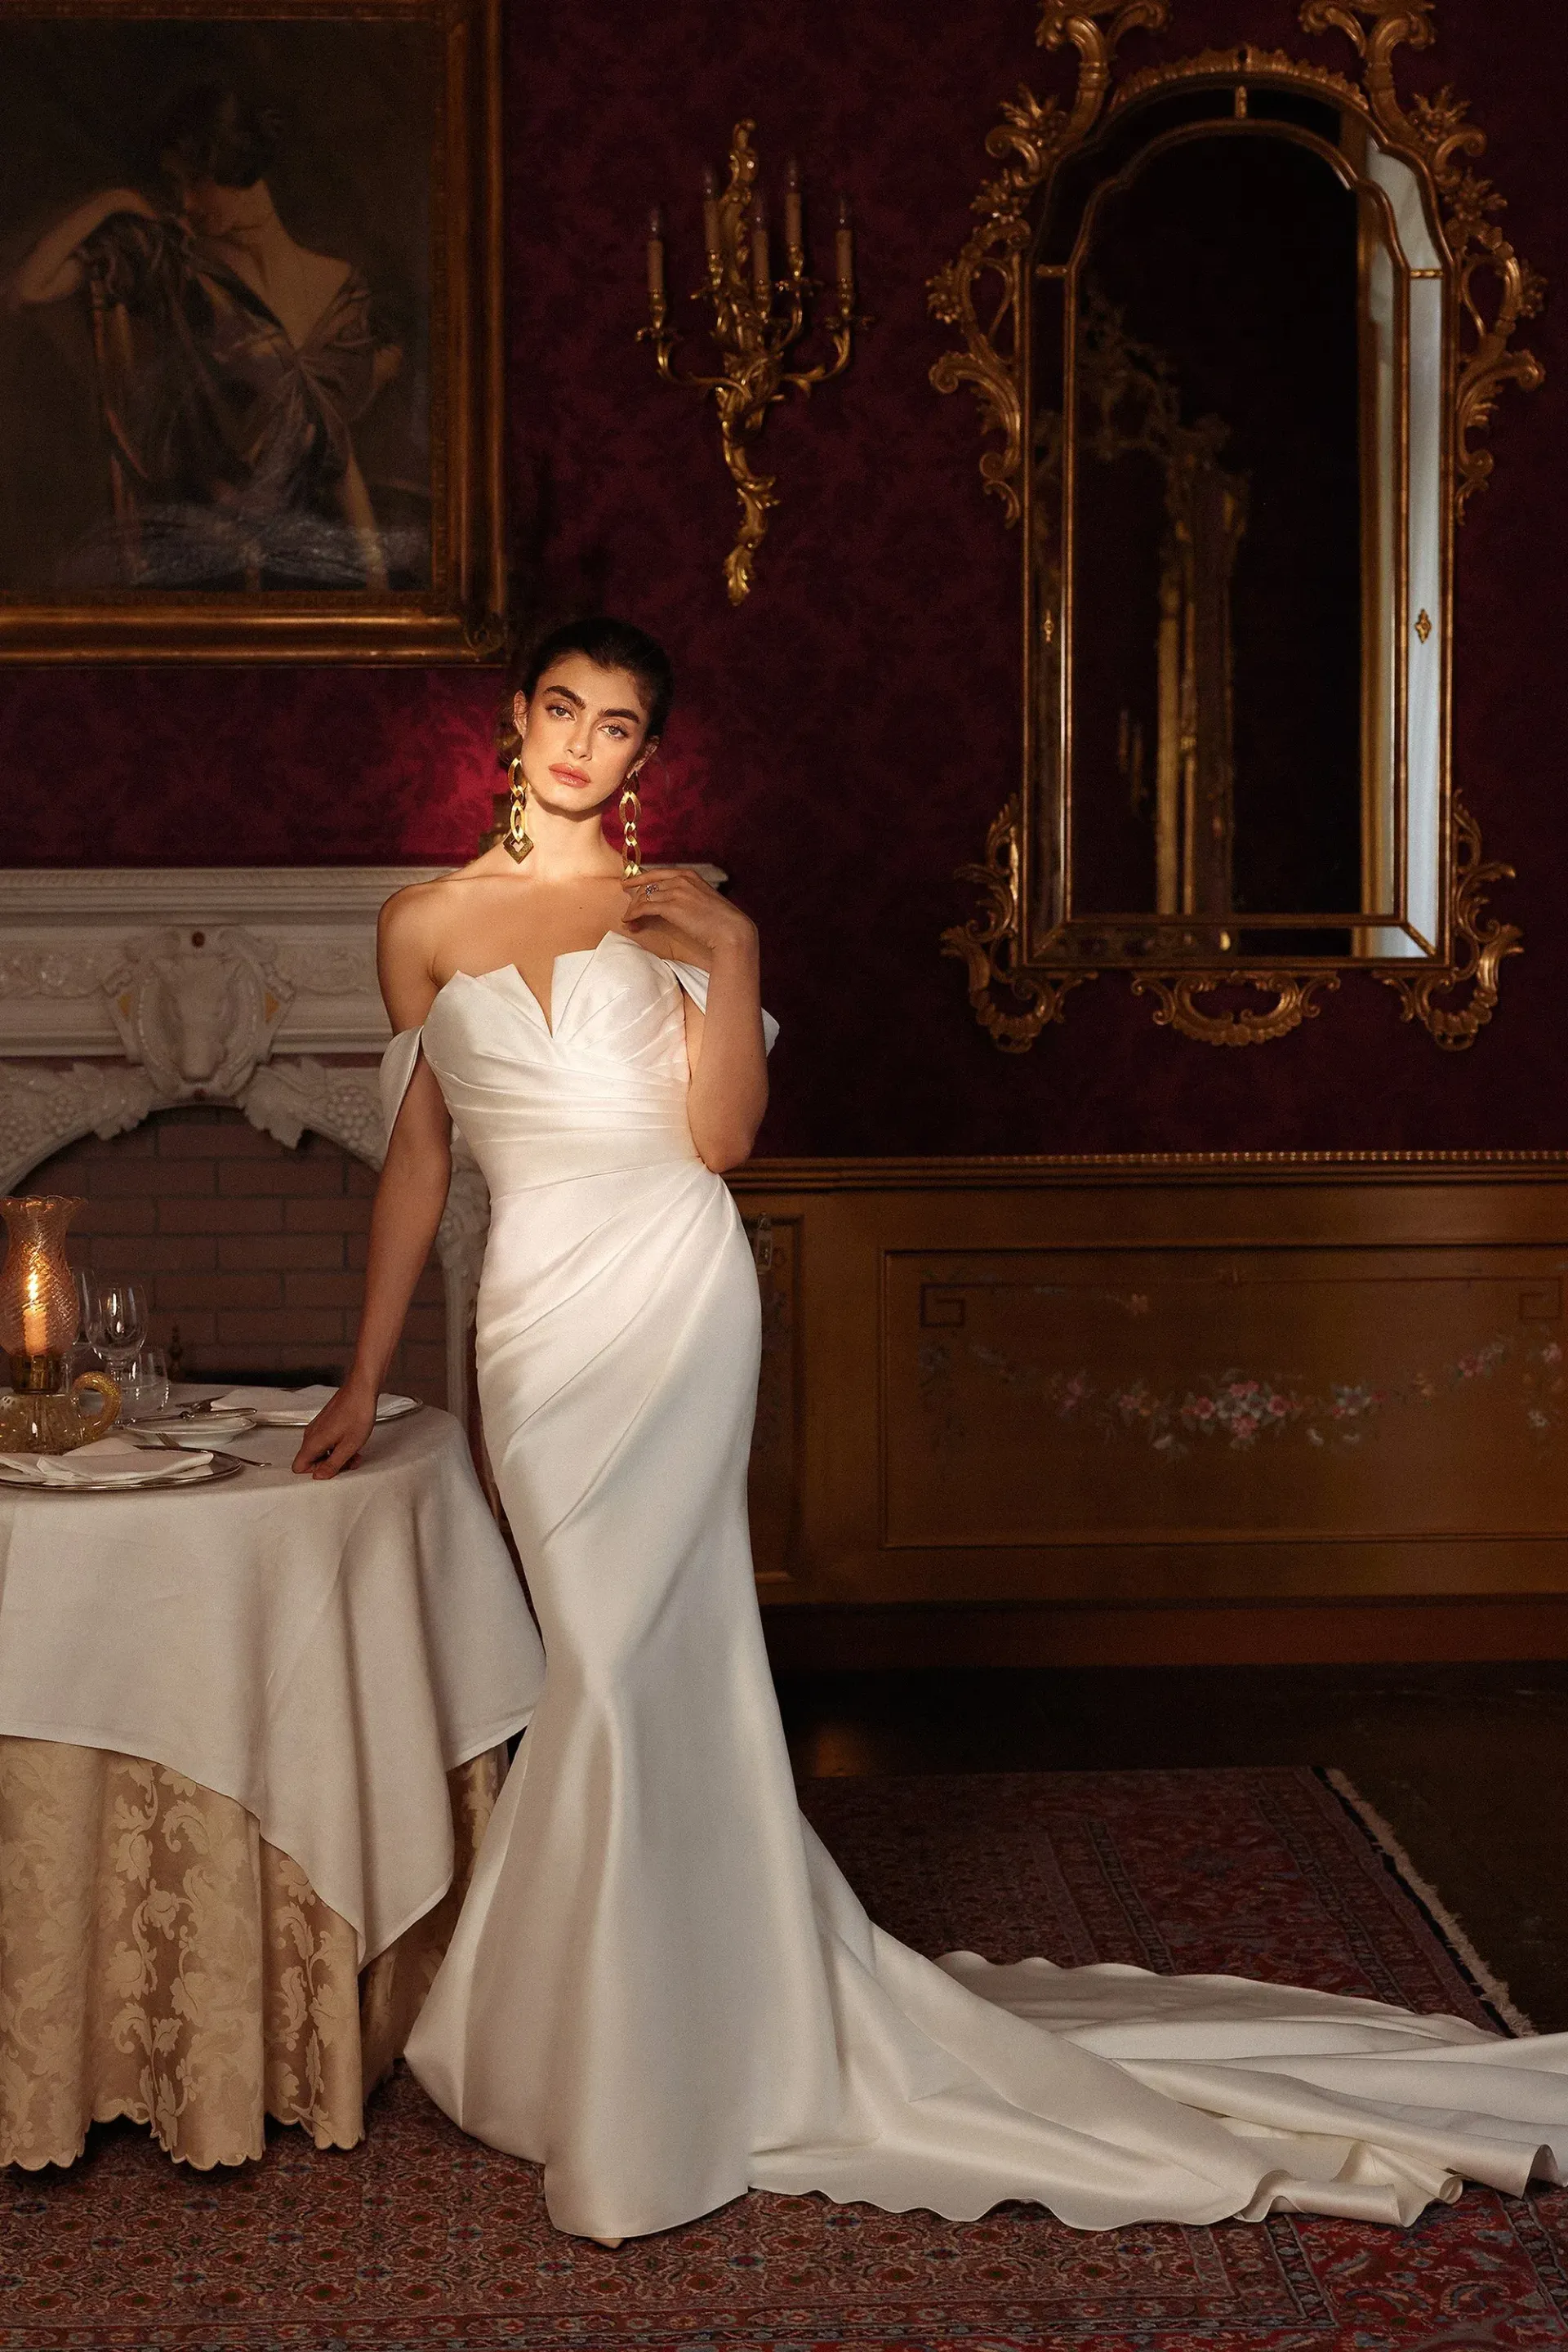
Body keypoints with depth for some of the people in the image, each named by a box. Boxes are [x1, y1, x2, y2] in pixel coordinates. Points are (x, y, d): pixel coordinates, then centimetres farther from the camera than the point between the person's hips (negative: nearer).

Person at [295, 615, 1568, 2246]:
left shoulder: (676, 913, 5)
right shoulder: (425, 926, 11)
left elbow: (720, 1137, -4)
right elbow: (415, 1161, 13)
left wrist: (731, 959, -15)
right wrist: (366, 1377, 11)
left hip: (670, 1291, -2)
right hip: (530, 1308, 3)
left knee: (622, 1662, -7)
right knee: (666, 1663, 6)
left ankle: (628, 2100, 4)